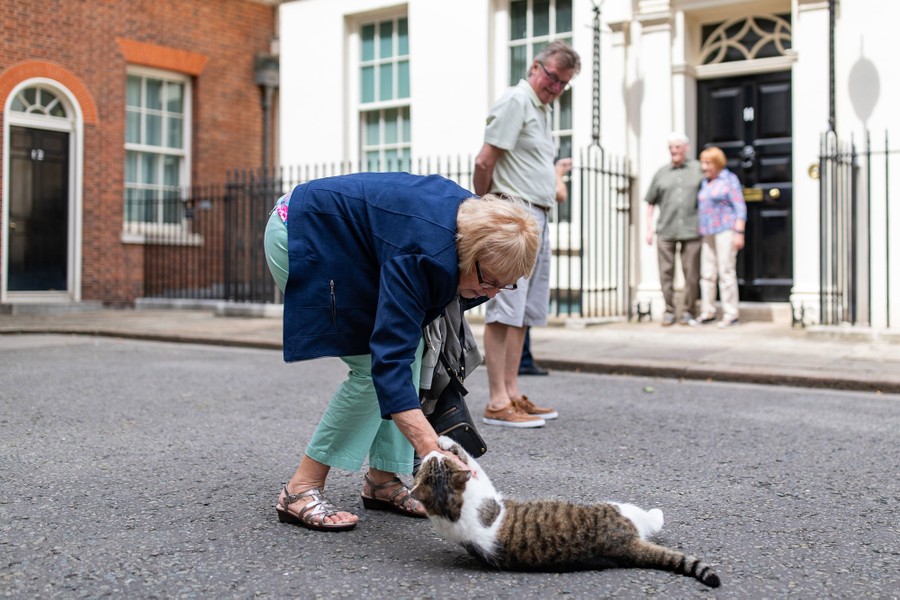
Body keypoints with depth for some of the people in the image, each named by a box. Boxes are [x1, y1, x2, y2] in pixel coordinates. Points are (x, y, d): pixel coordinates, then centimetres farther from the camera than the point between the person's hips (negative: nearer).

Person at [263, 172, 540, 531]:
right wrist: (435, 456, -50)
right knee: (373, 366, -16)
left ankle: (382, 481, 5)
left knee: (410, 344, -2)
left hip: (347, 244, 9)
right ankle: (300, 491, -8)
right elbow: (389, 360, -43)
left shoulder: (474, 213, -12)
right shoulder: (422, 254, -37)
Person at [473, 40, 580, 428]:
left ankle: (512, 395, 17)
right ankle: (497, 403, -8)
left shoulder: (543, 109, 23)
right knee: (503, 311, -10)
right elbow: (484, 161, -14)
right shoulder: (516, 101, -8)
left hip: (538, 219, 10)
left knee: (523, 312, 11)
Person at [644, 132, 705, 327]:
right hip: (665, 231, 1)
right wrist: (649, 229, 7)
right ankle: (669, 311, 12)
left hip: (691, 231, -1)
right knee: (666, 273, 2)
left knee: (691, 274, 2)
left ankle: (688, 311, 13)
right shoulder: (661, 173, 12)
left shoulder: (698, 170, 7)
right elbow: (650, 203, 13)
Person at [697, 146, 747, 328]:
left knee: (726, 272, -8)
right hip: (708, 233, 7)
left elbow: (740, 207, -8)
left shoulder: (729, 179, -4)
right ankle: (707, 312, 10)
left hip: (725, 230, -7)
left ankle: (731, 314, -5)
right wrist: (701, 232, 15)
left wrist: (739, 233, -15)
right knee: (707, 273, 4)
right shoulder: (705, 182, 16)